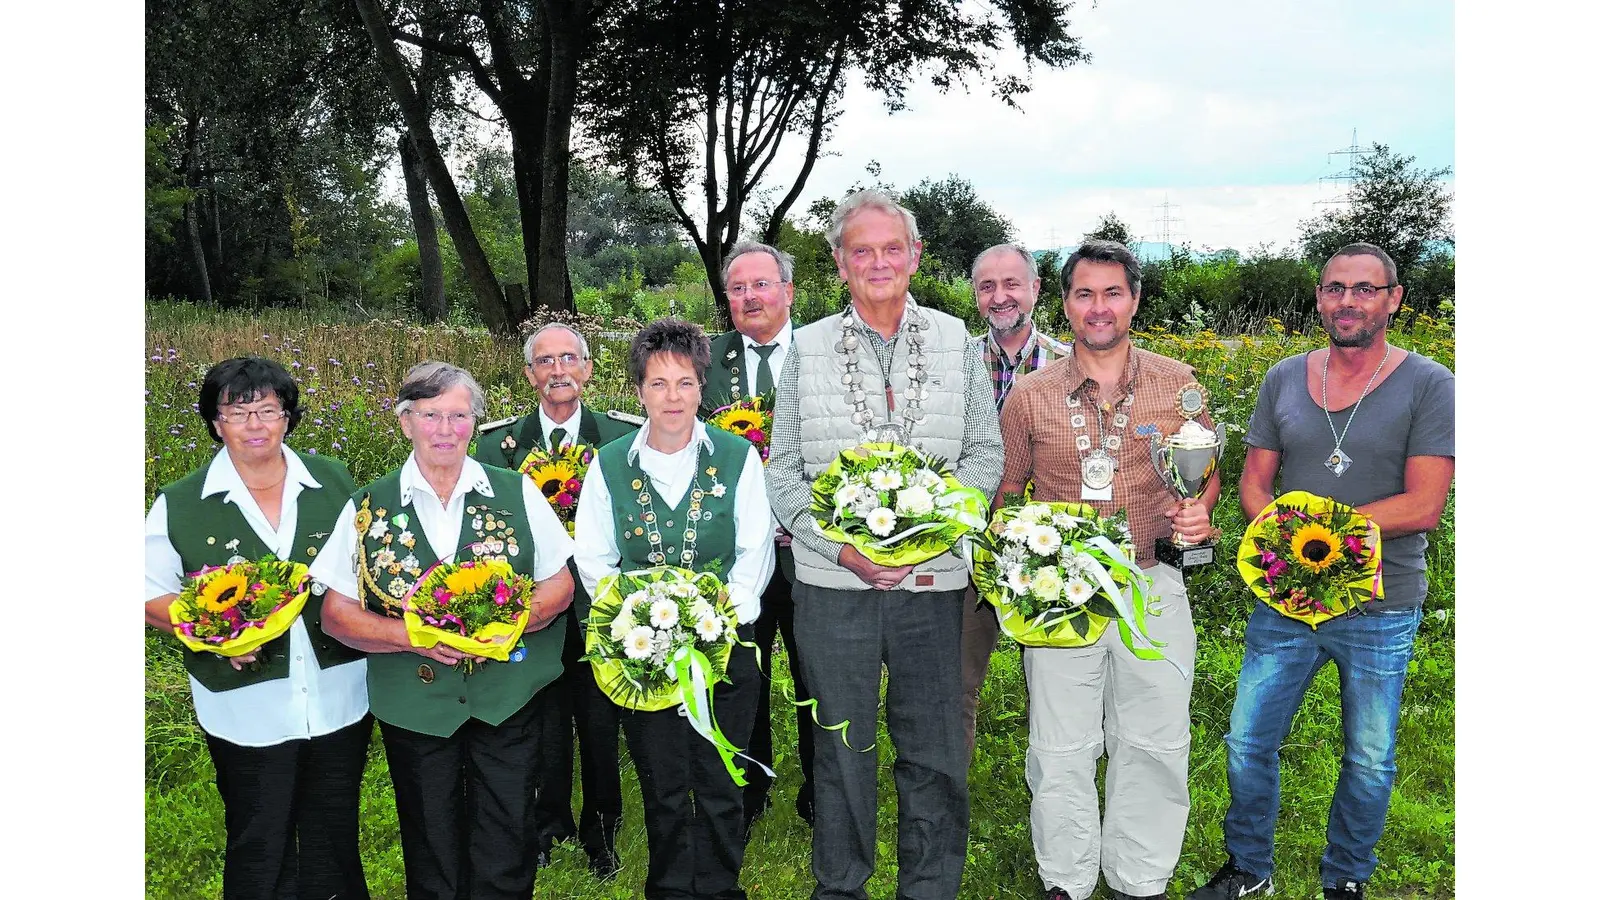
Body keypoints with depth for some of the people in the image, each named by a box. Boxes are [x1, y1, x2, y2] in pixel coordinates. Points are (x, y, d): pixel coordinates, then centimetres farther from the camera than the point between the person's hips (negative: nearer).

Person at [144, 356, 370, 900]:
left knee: (335, 847, 19)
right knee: (259, 856, 14)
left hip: (341, 700, 2)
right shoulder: (179, 505, -5)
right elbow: (152, 599, -1)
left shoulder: (333, 482, 0)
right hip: (246, 712, -2)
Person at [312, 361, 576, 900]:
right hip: (413, 704, 1)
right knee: (431, 848, 16)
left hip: (508, 697, 0)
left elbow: (559, 585, 2)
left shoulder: (517, 493, 0)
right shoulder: (367, 509, 0)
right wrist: (412, 636, -17)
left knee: (507, 849, 6)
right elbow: (336, 613, -1)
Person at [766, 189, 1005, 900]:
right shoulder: (807, 349, 4)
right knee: (841, 748, 10)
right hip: (832, 582, 0)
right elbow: (782, 469, 3)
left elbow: (984, 451, 5)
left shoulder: (956, 343, 7)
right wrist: (841, 545, -10)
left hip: (932, 579, 1)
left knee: (933, 749, 9)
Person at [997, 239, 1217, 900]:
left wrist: (1199, 509, -8)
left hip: (1152, 587, 1)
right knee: (1061, 749, 8)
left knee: (1154, 744, 10)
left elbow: (1207, 473, 13)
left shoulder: (1177, 383, 2)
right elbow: (1006, 488, 9)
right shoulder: (1030, 396, 1)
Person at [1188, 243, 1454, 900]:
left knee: (1369, 761, 14)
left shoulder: (1429, 386, -7)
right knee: (1247, 744, 9)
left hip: (1382, 611, -2)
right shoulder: (1283, 379, 4)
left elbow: (1422, 508, -14)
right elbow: (1253, 485, 5)